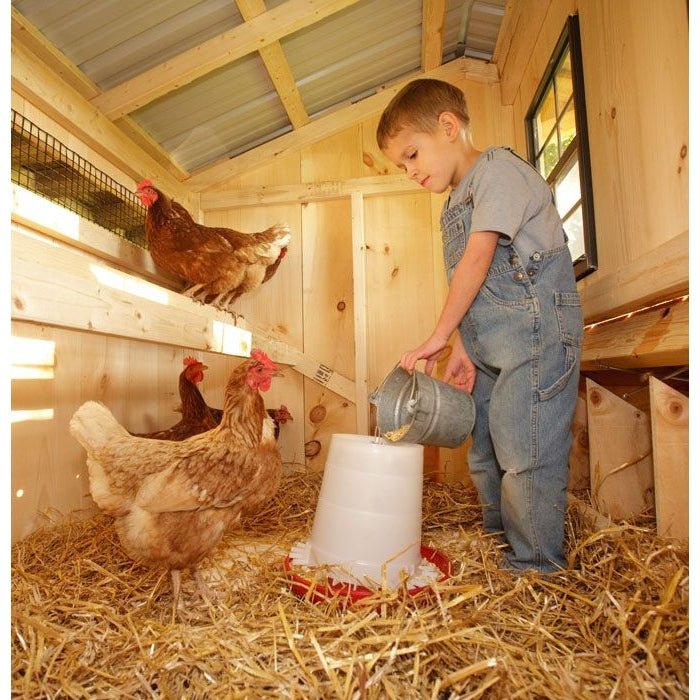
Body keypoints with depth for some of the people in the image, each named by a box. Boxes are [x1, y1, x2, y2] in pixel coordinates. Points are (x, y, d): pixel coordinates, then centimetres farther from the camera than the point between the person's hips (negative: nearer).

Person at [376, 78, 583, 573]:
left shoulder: (498, 169, -5)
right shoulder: (456, 203, 20)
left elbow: (478, 260, -16)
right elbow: (470, 288, 12)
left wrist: (438, 337, -14)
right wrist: (460, 348, 3)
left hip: (535, 334, -9)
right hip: (489, 347, 9)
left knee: (525, 457, -6)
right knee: (486, 457, 14)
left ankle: (537, 572, 12)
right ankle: (499, 549, 32)